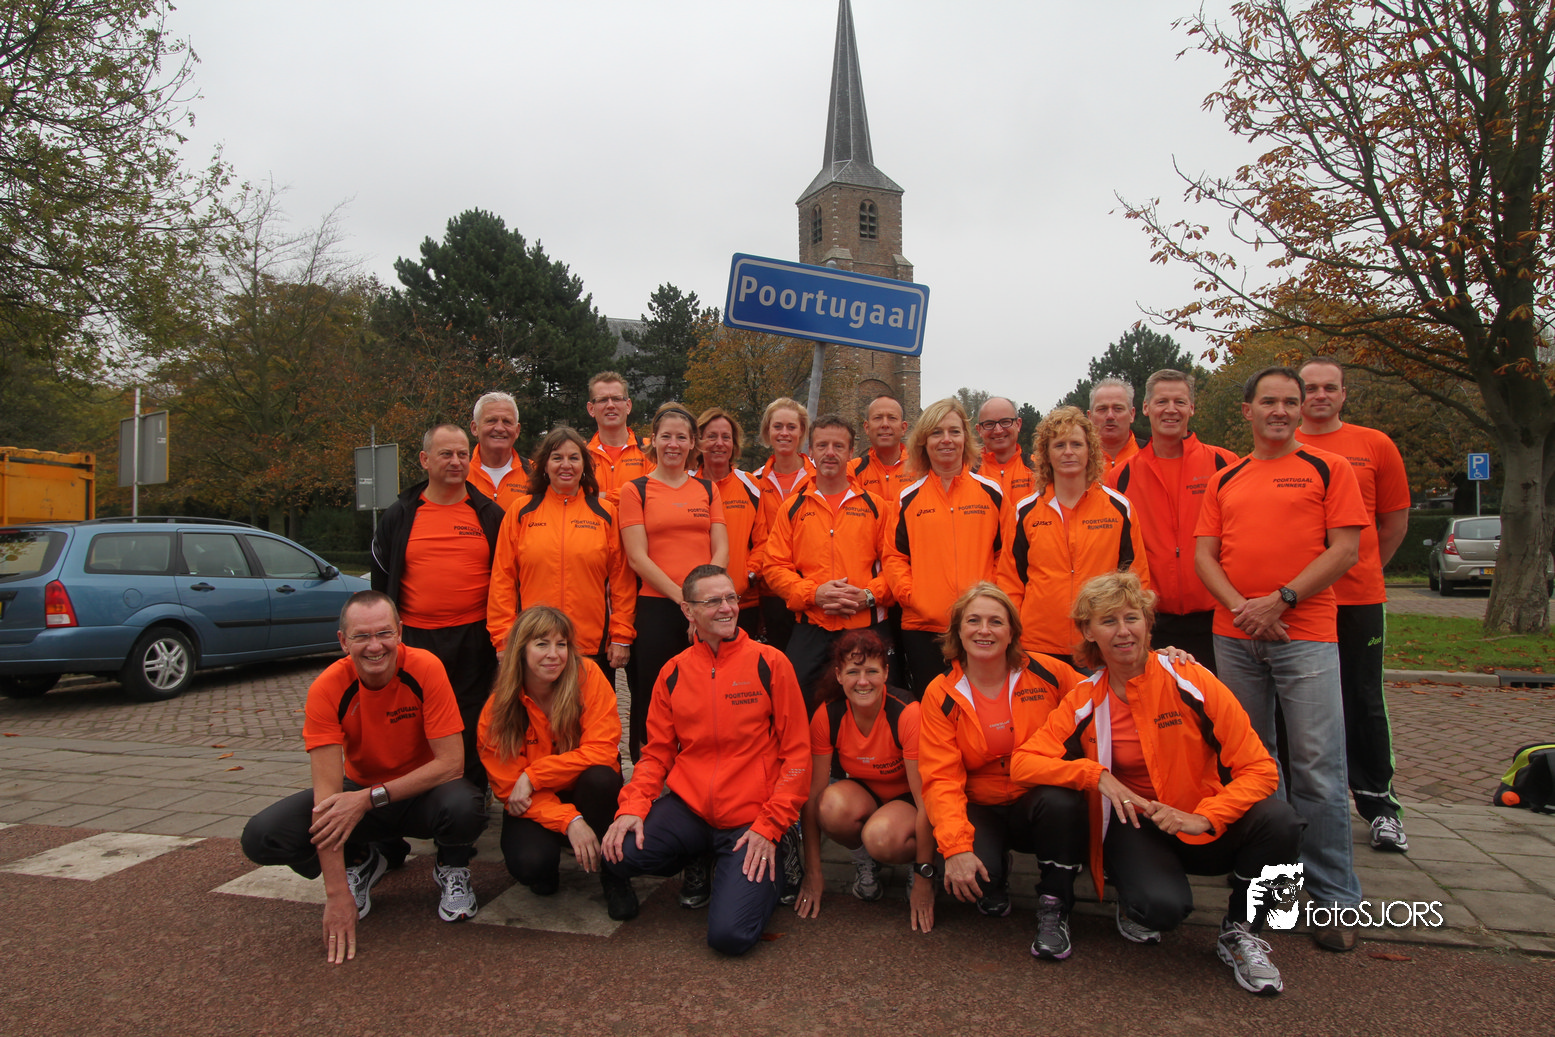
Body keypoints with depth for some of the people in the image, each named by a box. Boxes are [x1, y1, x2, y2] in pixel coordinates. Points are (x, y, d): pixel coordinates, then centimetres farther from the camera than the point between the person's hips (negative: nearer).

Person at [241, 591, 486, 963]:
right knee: (261, 836, -20)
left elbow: (452, 762, -24)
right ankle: (359, 863, 11)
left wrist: (369, 798, -32)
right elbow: (327, 790, -24)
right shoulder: (327, 689, -19)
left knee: (463, 806, -36)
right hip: (359, 790, 2)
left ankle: (453, 869, 2)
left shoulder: (424, 669, -23)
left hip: (422, 793, -2)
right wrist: (337, 894, -28)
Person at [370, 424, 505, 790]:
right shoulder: (398, 516, 6)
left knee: (470, 732, 6)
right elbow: (381, 582, 10)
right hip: (414, 640, 1)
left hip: (474, 642, -1)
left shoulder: (490, 515, 5)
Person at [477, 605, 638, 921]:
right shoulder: (497, 711, -13)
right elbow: (509, 787, -13)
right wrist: (569, 820, -28)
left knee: (600, 777, -34)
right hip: (534, 805, 1)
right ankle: (547, 867, 10)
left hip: (585, 791, 0)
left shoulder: (587, 675, -17)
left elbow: (601, 750, -21)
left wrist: (533, 776, -22)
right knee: (529, 863, -29)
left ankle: (613, 871, -9)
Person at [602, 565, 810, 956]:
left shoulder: (769, 663, -6)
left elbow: (796, 754, -5)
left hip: (750, 820, -3)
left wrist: (770, 827, -12)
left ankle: (766, 871, 16)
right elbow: (657, 753, 8)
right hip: (688, 807, 4)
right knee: (619, 852, -23)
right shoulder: (674, 672, 5)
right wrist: (633, 806, -10)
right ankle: (700, 863, 10)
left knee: (730, 934, -20)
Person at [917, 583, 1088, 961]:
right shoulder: (942, 696, -6)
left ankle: (1053, 908, -8)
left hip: (1040, 801, 1)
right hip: (981, 811, 0)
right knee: (971, 878, -29)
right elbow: (941, 778, -12)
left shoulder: (1047, 673, -5)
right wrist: (955, 847, -25)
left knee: (1062, 802, -33)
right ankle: (995, 881, 11)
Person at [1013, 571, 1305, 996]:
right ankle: (1134, 905, 8)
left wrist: (1204, 819, -27)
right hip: (1133, 826, -1)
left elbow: (1258, 768, -12)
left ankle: (1239, 933, -1)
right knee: (1163, 905, -33)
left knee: (1279, 820, -29)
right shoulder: (1083, 702, -4)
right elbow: (1022, 762, -9)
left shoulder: (1191, 682, -10)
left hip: (1205, 831, 1)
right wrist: (1096, 775, -22)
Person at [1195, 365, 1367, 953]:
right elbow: (1204, 556, 8)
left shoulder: (1328, 469, 5)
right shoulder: (1225, 481, 14)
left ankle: (1335, 897, 7)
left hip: (1305, 637, -3)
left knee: (1317, 769, -5)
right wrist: (1240, 606, -9)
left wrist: (1280, 599, -13)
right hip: (1234, 639, 4)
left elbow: (1346, 550, -4)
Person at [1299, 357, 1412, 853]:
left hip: (1359, 597, 0)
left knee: (1364, 702, 8)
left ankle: (1378, 805, 21)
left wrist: (1362, 569, 11)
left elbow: (1396, 521, 11)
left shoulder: (1376, 446, 4)